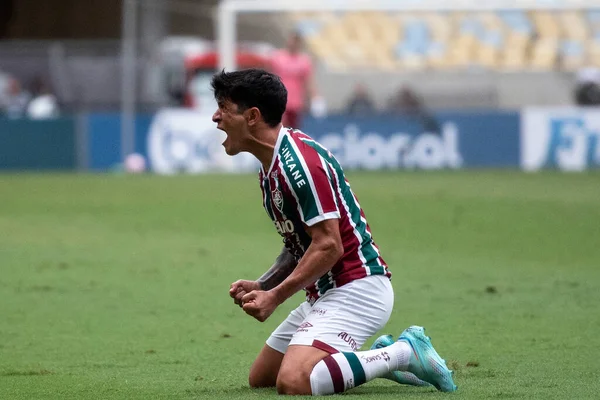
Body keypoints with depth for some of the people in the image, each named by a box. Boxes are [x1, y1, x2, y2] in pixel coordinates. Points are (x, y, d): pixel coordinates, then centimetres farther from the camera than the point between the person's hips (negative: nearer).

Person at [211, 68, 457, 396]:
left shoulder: (301, 160, -19)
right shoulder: (269, 168, 13)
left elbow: (329, 246, -23)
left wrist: (275, 296, -18)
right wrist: (260, 286, 4)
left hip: (356, 287, -11)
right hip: (325, 293, 11)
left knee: (293, 383, -27)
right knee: (260, 378, 14)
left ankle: (405, 352, -11)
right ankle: (381, 355, 14)